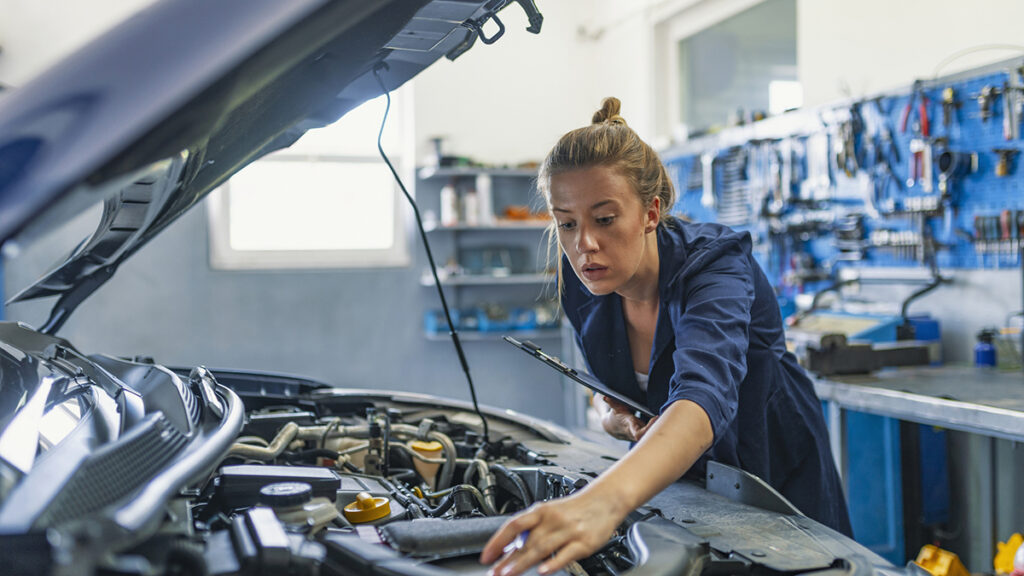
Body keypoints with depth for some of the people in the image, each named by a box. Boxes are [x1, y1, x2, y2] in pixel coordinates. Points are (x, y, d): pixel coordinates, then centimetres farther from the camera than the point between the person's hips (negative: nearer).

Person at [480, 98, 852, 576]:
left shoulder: (714, 264, -33)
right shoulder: (581, 282, -15)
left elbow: (705, 397, -53)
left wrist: (605, 499, -71)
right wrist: (613, 416, -22)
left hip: (778, 482, -4)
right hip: (674, 480, 5)